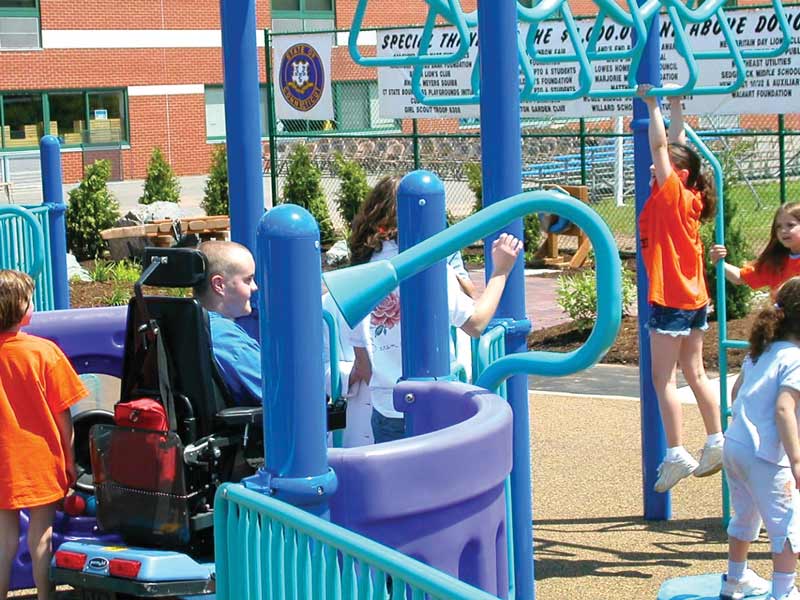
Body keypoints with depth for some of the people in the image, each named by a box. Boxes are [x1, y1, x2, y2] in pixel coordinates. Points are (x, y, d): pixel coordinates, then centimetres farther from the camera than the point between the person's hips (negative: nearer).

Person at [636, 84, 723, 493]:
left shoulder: (670, 193, -12)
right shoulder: (689, 199, 8)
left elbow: (660, 145, -17)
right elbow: (674, 147, 19)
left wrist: (653, 105, -9)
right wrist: (675, 106, 22)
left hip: (670, 300, -9)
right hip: (693, 297, 9)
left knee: (663, 378, -5)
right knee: (695, 374, 15)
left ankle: (676, 455, -8)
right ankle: (716, 442, 19)